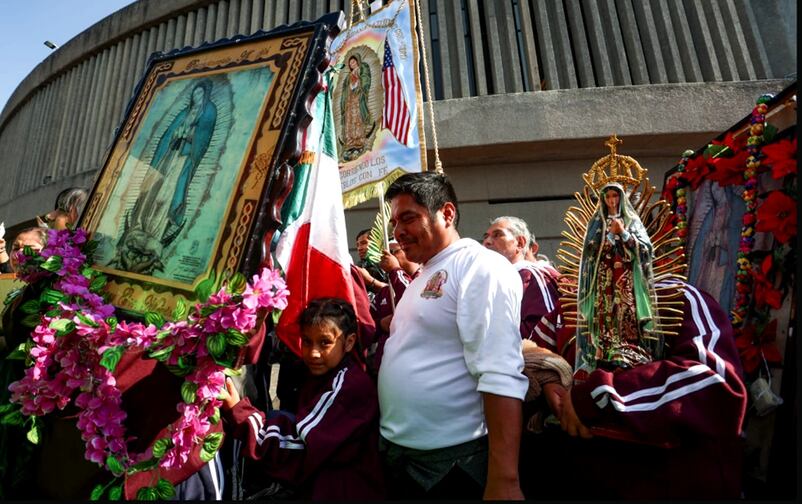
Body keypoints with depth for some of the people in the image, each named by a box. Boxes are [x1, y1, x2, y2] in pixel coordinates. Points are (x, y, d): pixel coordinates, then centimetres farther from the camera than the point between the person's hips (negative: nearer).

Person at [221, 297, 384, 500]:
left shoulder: (348, 386, -22)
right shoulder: (324, 374, 5)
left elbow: (297, 448, -23)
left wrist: (237, 411, -23)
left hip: (342, 491, -7)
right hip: (317, 481, 7)